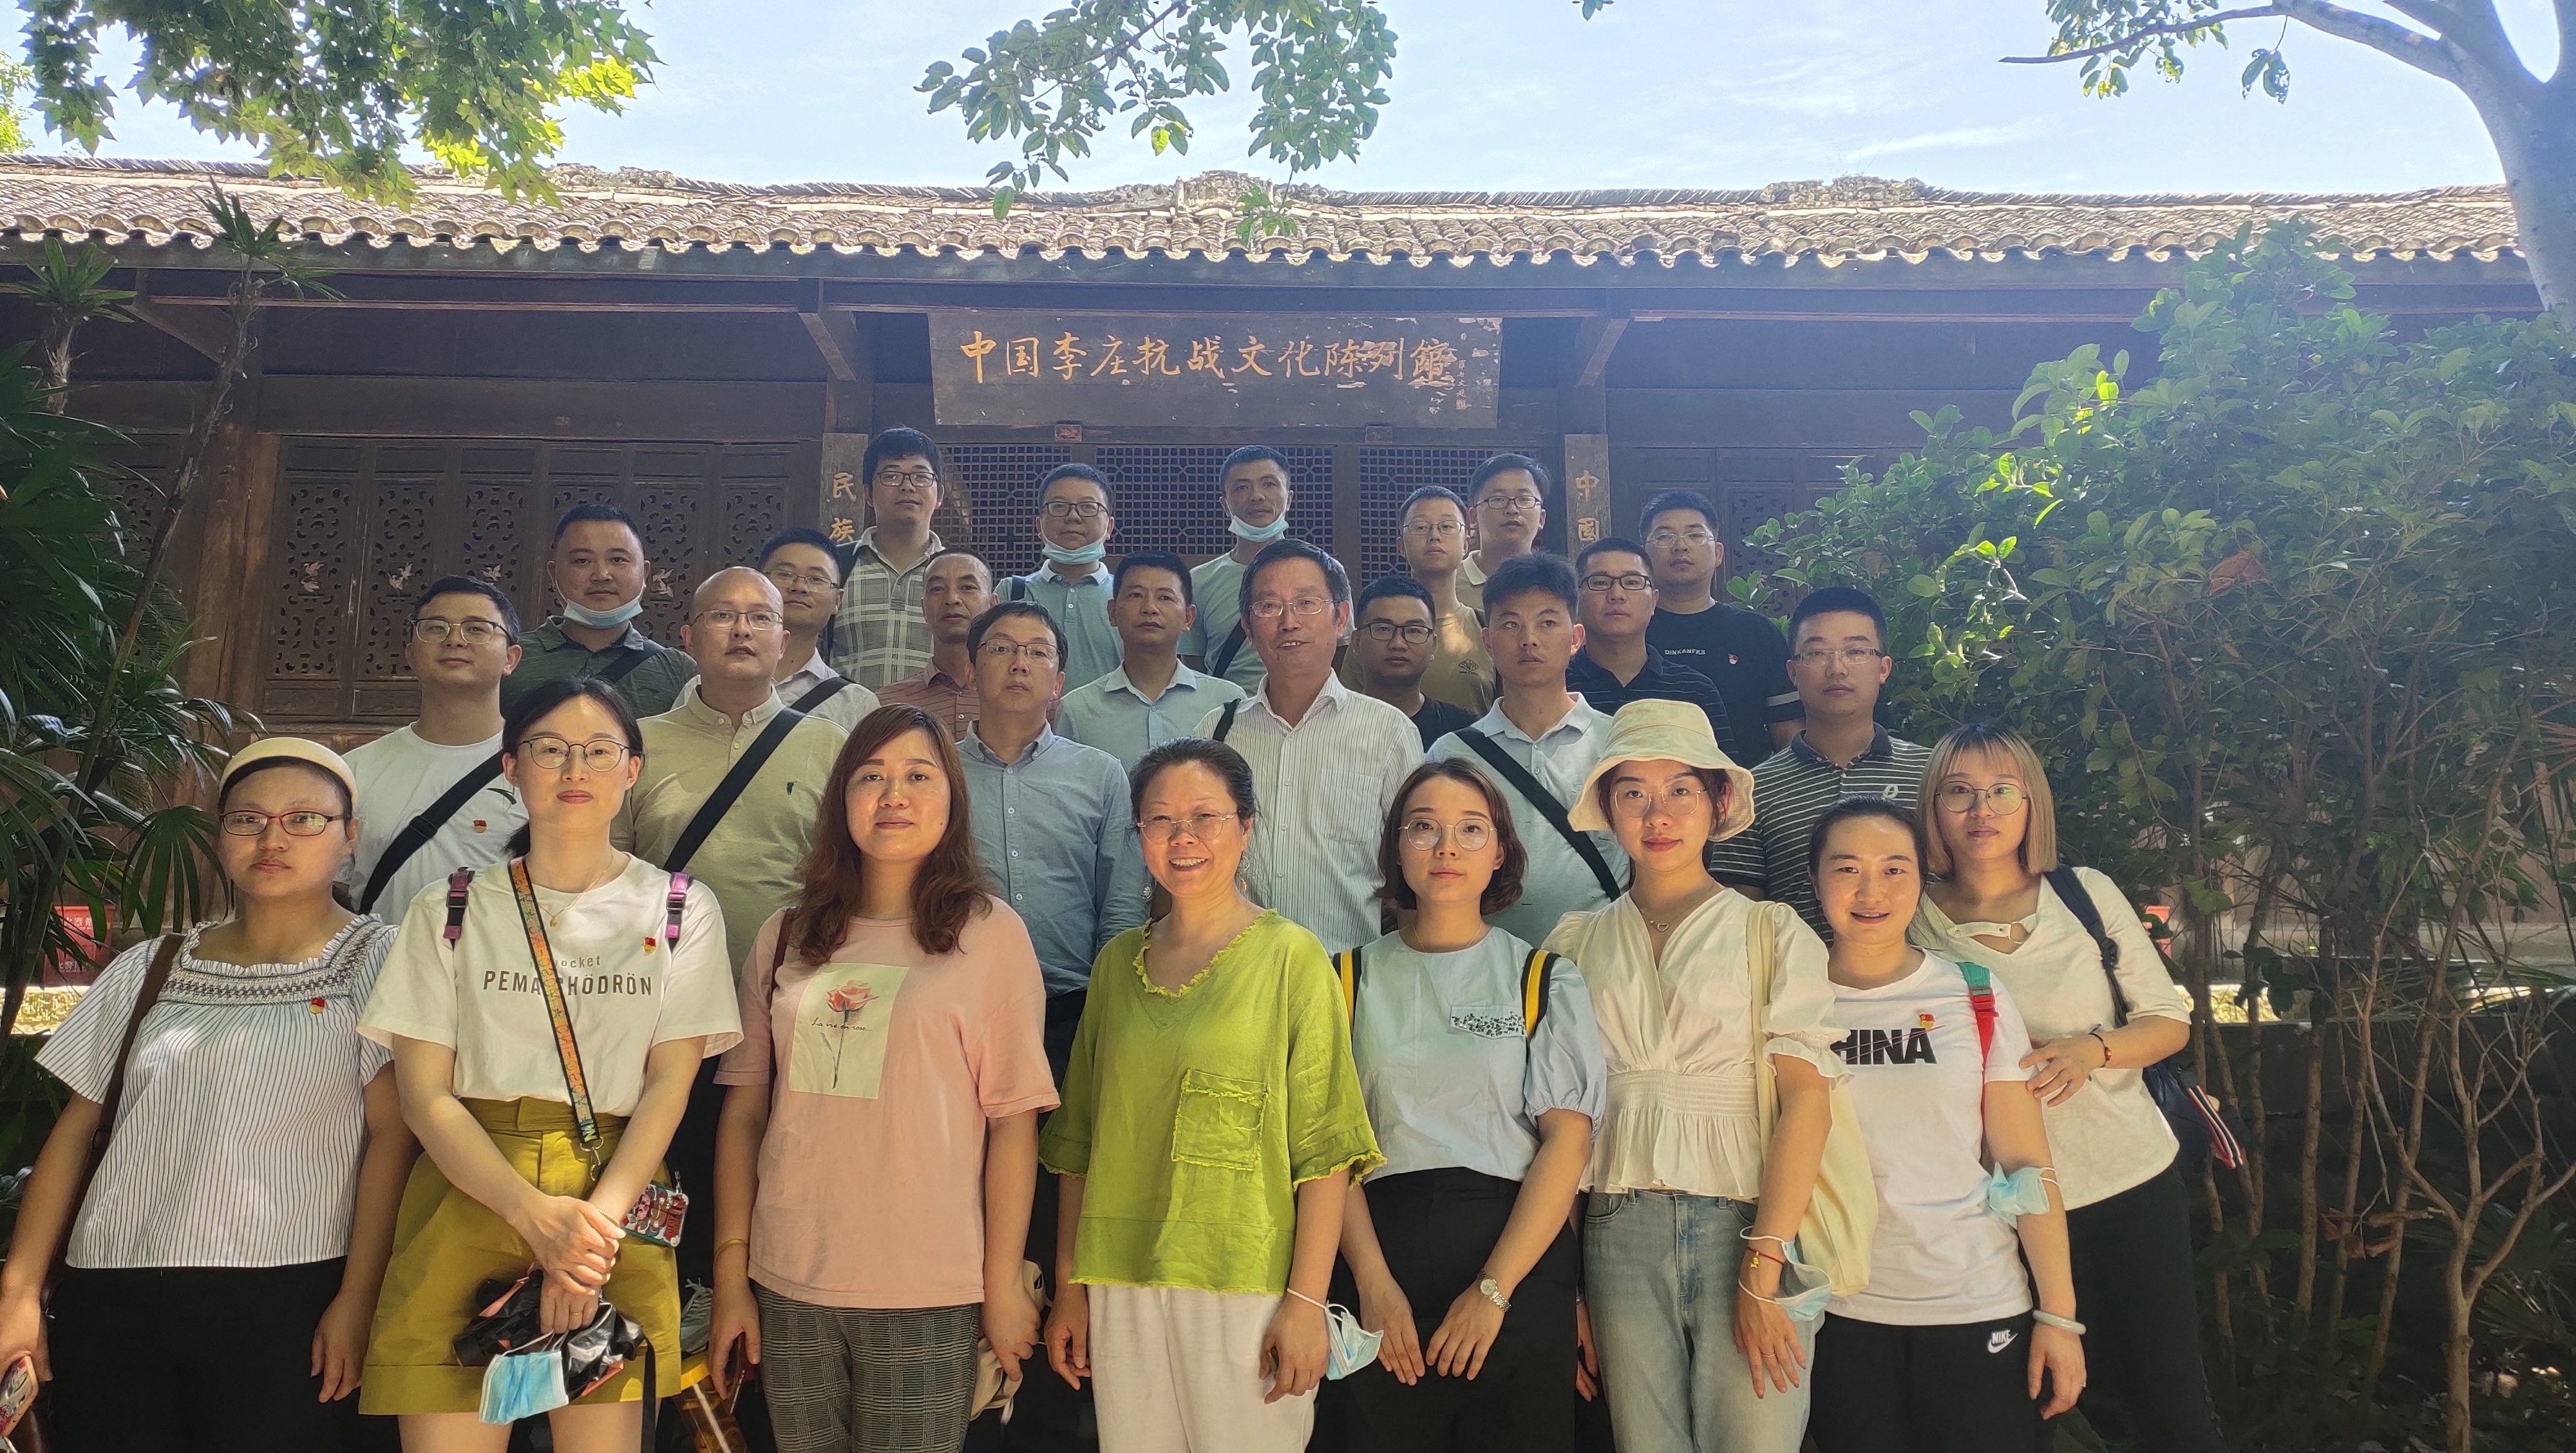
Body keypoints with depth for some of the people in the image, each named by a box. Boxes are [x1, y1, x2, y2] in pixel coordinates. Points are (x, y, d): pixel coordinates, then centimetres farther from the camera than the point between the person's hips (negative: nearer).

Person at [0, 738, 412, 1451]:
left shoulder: (375, 957, -1)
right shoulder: (149, 967, 12)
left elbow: (390, 1134, -7)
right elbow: (74, 1130, 13)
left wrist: (356, 1301, -13)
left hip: (284, 1306, -4)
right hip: (108, 1300, 4)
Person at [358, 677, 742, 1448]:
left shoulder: (682, 910, 6)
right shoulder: (448, 912, 7)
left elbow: (670, 1082, -1)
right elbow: (425, 1096, 0)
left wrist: (598, 1221, -16)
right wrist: (536, 1213, -15)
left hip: (616, 1215, 0)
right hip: (466, 1203, 1)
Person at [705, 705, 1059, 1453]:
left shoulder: (989, 932, -4)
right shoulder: (786, 937, 7)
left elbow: (1013, 1119, -5)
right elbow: (744, 1111, 8)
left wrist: (1004, 1282, -6)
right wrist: (731, 1277, 6)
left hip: (927, 1295, -3)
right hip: (788, 1286, 3)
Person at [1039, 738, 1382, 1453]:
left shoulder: (1291, 957, -5)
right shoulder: (1116, 963, 9)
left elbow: (1324, 1145, -7)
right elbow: (1080, 1138, 13)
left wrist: (1306, 1301, -13)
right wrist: (1069, 1287, 10)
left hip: (1247, 1287, -4)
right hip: (1121, 1289, 4)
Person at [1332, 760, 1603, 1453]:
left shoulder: (1544, 979, 4)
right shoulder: (1354, 979, 8)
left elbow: (1568, 1140, -4)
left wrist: (1493, 1289, -13)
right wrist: (1374, 1282, -11)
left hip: (1516, 1251, -1)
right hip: (1383, 1247, 1)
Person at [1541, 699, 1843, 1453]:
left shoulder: (1774, 934, 2)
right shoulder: (1577, 942, 9)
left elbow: (1808, 1101, -5)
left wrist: (1762, 1274, -13)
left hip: (1747, 1221, -2)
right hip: (1618, 1234, 2)